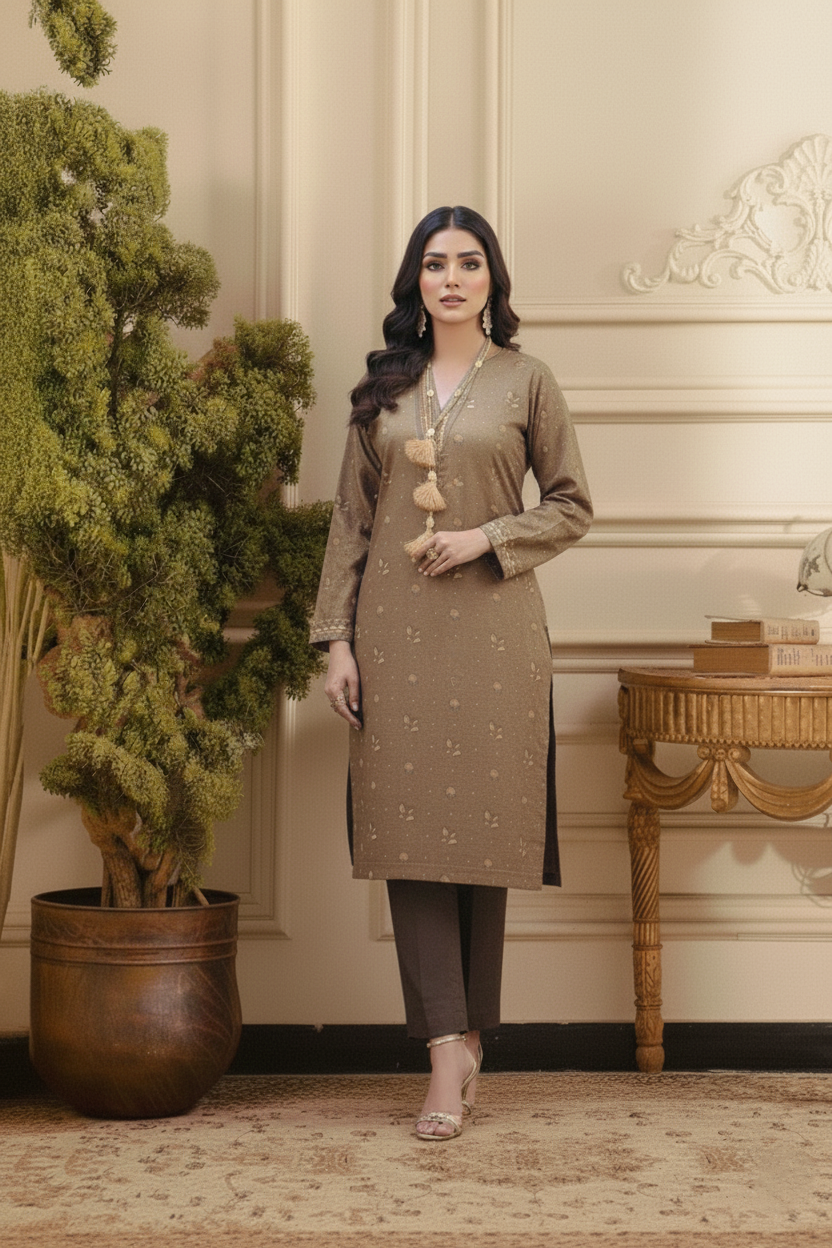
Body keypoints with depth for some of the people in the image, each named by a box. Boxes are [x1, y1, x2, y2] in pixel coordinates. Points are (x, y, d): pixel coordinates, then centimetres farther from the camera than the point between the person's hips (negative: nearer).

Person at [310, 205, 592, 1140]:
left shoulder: (525, 382, 5)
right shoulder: (382, 387, 11)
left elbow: (572, 505, 6)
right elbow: (350, 519, 10)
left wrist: (486, 539, -10)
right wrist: (336, 638, 2)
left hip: (490, 627, -2)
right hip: (396, 629, 2)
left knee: (481, 824, 1)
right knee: (410, 828, -6)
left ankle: (468, 1034, 16)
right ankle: (448, 1057, -7)